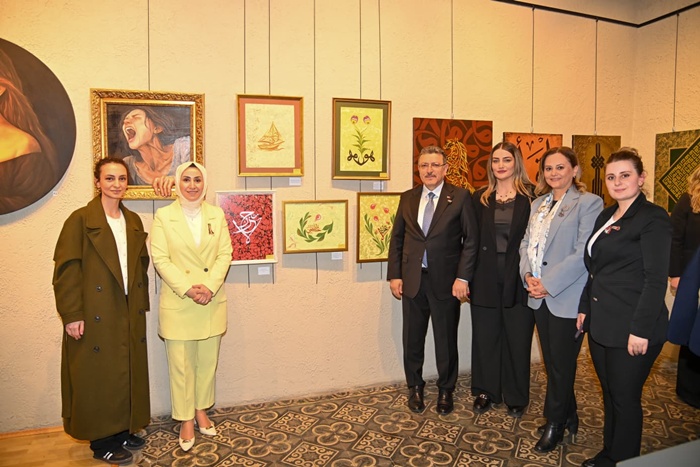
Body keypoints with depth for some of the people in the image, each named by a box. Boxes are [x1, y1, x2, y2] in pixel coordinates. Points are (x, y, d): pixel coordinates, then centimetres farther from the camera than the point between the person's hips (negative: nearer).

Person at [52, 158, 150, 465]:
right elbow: (66, 270, -11)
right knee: (99, 378, 6)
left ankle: (123, 429, 31)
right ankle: (101, 441, 22)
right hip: (95, 317, -6)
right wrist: (72, 315, -14)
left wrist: (143, 304, 10)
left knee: (130, 375, 13)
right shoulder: (80, 220, -8)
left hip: (130, 314, 6)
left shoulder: (133, 221, 10)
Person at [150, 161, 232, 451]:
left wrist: (208, 286, -13)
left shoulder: (216, 215, 6)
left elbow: (225, 254, 1)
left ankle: (201, 411, 32)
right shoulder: (163, 216, -2)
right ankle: (186, 420, 22)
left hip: (212, 302, 3)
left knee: (208, 361, 13)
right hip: (178, 303, -2)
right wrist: (188, 289, -17)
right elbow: (161, 259, -8)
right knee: (181, 364, 6)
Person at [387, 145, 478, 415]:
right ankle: (415, 387, 34)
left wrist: (462, 277, -12)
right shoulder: (407, 198, 7)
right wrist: (394, 275, 1)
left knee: (446, 339, 11)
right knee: (412, 339, 13)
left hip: (446, 281, -3)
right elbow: (396, 238, 8)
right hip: (412, 280, 3)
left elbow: (470, 239, -5)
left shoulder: (460, 197, -3)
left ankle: (446, 390, 32)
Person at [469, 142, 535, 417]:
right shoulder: (481, 198, 6)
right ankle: (486, 391, 29)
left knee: (517, 338, 9)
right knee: (485, 336, 11)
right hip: (486, 278, 2)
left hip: (519, 278, -2)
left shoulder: (531, 197, -1)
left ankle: (516, 397, 27)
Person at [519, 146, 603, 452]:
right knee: (551, 361, 16)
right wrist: (527, 275, -6)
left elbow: (583, 253, -16)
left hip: (566, 297, -6)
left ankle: (554, 424, 26)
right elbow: (526, 243, 11)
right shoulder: (539, 204, 13)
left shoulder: (589, 203, -8)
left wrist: (548, 284, -18)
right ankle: (568, 417, 35)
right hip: (539, 296, 6)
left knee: (561, 364, 7)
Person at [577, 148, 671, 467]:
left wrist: (640, 330, -19)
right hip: (601, 324, 7)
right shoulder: (606, 217, 12)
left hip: (631, 329, -7)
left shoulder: (653, 218, -11)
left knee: (625, 399, 6)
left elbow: (656, 280, -16)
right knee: (610, 394, 19)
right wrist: (585, 308, 13)